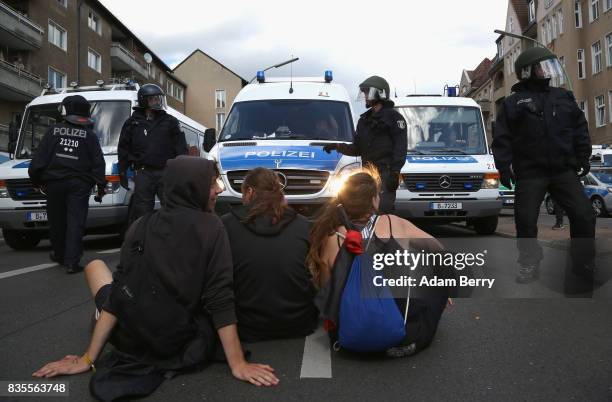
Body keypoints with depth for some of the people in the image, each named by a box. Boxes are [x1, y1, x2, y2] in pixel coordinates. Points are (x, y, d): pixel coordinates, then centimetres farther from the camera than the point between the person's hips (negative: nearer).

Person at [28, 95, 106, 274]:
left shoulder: (53, 130, 6)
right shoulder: (89, 135, 5)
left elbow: (40, 158, 4)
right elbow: (98, 163, 2)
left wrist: (37, 178, 12)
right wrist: (101, 184, 6)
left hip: (54, 181, 1)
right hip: (79, 184, -1)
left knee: (57, 221, 14)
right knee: (75, 222, -3)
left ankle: (59, 254, 28)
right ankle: (71, 261, -8)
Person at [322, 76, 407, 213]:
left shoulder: (393, 116, -1)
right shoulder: (364, 119, 23)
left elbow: (400, 147, -10)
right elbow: (357, 149, 20)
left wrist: (395, 172, -18)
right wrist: (337, 146, 5)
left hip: (385, 172, -8)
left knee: (383, 210, -16)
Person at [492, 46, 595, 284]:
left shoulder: (564, 97, 14)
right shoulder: (513, 103, 3)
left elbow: (580, 128, 16)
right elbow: (502, 139, -2)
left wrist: (583, 157, 8)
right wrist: (504, 166, -11)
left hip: (564, 170, 3)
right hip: (530, 173, -3)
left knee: (583, 215, -1)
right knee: (526, 221, -4)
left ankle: (584, 264, 13)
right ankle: (529, 266, 12)